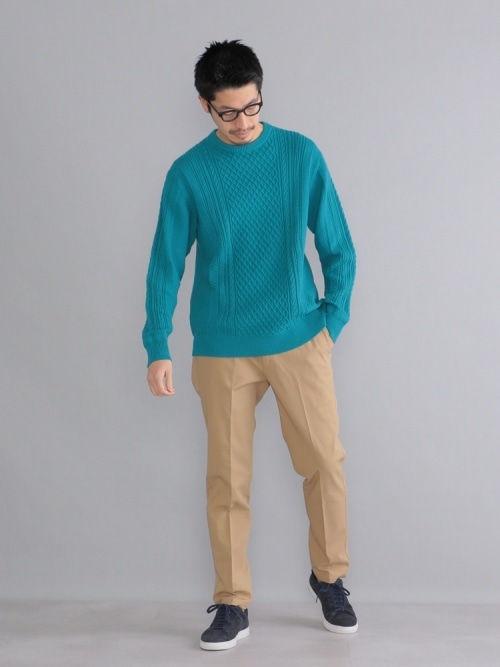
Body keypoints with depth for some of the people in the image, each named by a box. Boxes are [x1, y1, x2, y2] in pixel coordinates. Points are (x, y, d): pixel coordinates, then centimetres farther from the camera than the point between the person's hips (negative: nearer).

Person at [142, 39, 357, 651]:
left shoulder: (301, 155, 0)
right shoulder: (188, 174, -2)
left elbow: (337, 245, 5)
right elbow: (166, 264, -1)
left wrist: (333, 319, 1)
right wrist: (157, 349, -7)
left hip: (300, 339, 1)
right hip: (222, 349, 0)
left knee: (324, 463, 5)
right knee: (227, 479, 4)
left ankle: (329, 577, 28)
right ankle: (233, 605, 17)